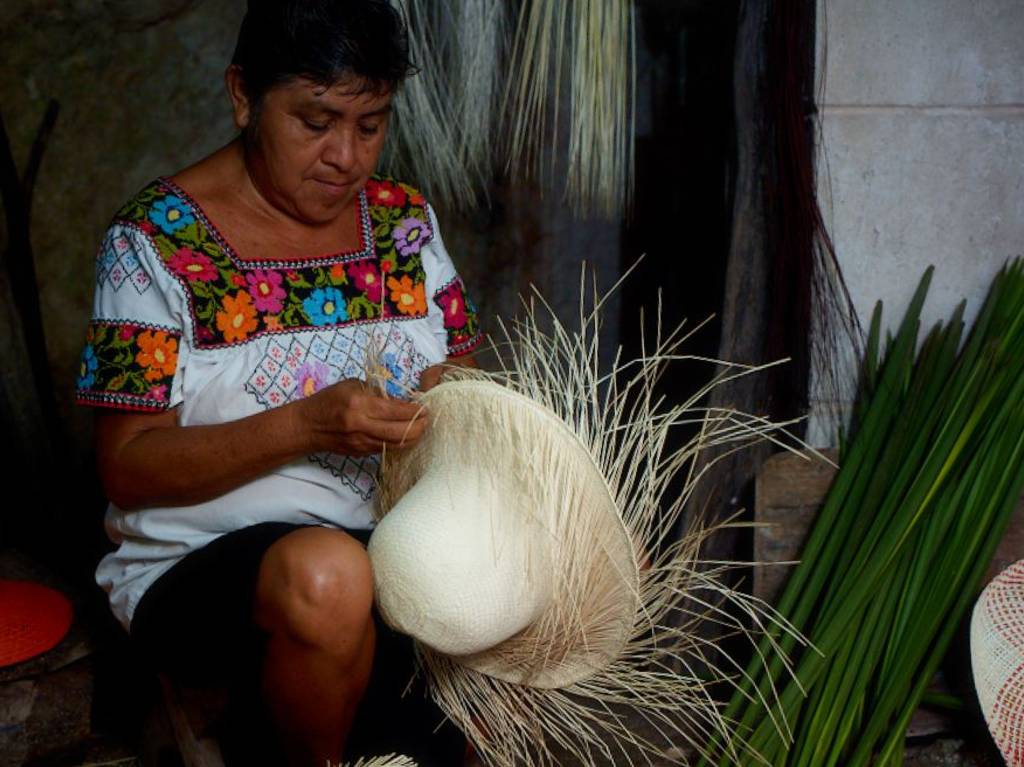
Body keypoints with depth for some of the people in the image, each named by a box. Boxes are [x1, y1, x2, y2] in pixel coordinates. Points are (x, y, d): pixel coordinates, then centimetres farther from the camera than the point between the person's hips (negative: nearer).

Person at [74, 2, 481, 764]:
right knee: (327, 573, -37)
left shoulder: (404, 218, 6)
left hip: (398, 538, 5)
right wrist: (305, 425, -25)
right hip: (201, 560, -4)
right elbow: (128, 466, -11)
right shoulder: (157, 241, -8)